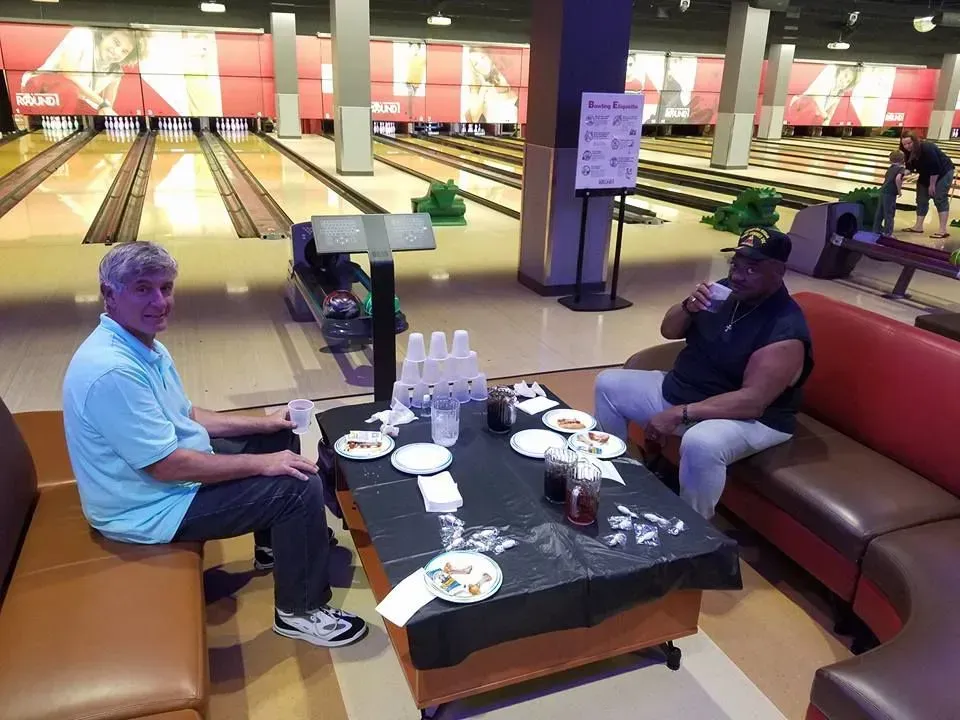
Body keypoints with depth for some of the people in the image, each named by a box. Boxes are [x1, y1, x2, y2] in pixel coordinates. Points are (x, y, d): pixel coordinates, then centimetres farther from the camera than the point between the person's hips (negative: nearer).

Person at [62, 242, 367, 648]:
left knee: (280, 438, 18)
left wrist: (262, 424, 6)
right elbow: (167, 466, -29)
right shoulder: (112, 370, -30)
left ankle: (274, 545, 33)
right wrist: (261, 463, -22)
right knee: (301, 489, -16)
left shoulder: (143, 346, 3)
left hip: (172, 462, 10)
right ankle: (300, 612, 2)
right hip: (152, 507, -10)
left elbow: (185, 417, 13)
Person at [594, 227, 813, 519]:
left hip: (749, 419, -8)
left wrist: (680, 414, -33)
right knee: (608, 384, 5)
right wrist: (688, 307, -17)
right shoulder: (725, 291, -2)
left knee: (700, 443, -40)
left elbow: (753, 401, -31)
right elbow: (669, 331, 6)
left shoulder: (786, 330, -23)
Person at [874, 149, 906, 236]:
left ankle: (876, 229, 24)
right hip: (890, 194, -7)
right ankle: (888, 232, 3)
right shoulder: (901, 168, -8)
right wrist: (899, 190, -14)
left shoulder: (891, 168, 14)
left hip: (883, 191, 7)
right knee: (889, 214, -1)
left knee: (879, 212, 15)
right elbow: (898, 178, -25)